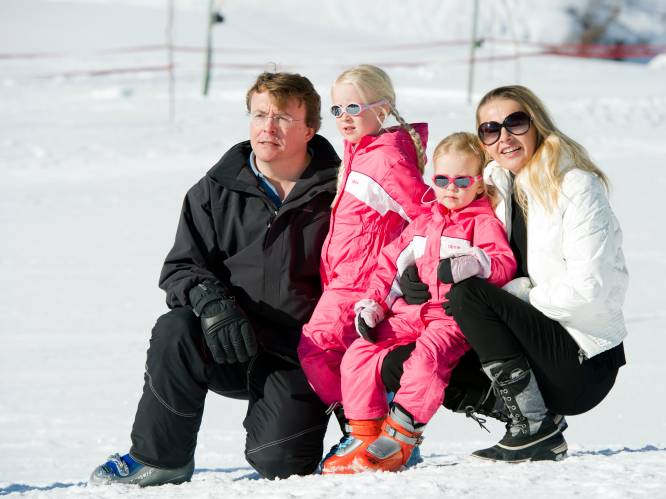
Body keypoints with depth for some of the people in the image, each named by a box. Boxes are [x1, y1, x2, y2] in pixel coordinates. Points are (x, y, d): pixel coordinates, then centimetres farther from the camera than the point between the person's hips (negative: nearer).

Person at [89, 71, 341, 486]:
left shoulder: (337, 193, -1)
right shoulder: (215, 192, 4)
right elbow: (182, 267, 2)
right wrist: (210, 301, -21)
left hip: (297, 357, -2)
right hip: (227, 347, 2)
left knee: (279, 460, -22)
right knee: (175, 332, -30)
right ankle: (159, 457, -11)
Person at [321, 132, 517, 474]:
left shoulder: (484, 222, 4)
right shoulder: (422, 224, 23)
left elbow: (505, 263, -10)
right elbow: (391, 263, 25)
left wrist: (476, 263, -32)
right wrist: (373, 304, 11)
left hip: (454, 316, -6)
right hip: (410, 313, 7)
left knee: (427, 356, -36)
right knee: (359, 355, -12)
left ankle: (398, 441, -35)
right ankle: (364, 435, -9)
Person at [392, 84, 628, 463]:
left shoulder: (576, 187, -10)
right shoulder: (496, 186, 11)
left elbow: (588, 290, -18)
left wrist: (517, 292, -16)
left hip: (584, 361, -8)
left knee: (469, 293, -25)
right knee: (401, 366, 0)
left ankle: (535, 429, -22)